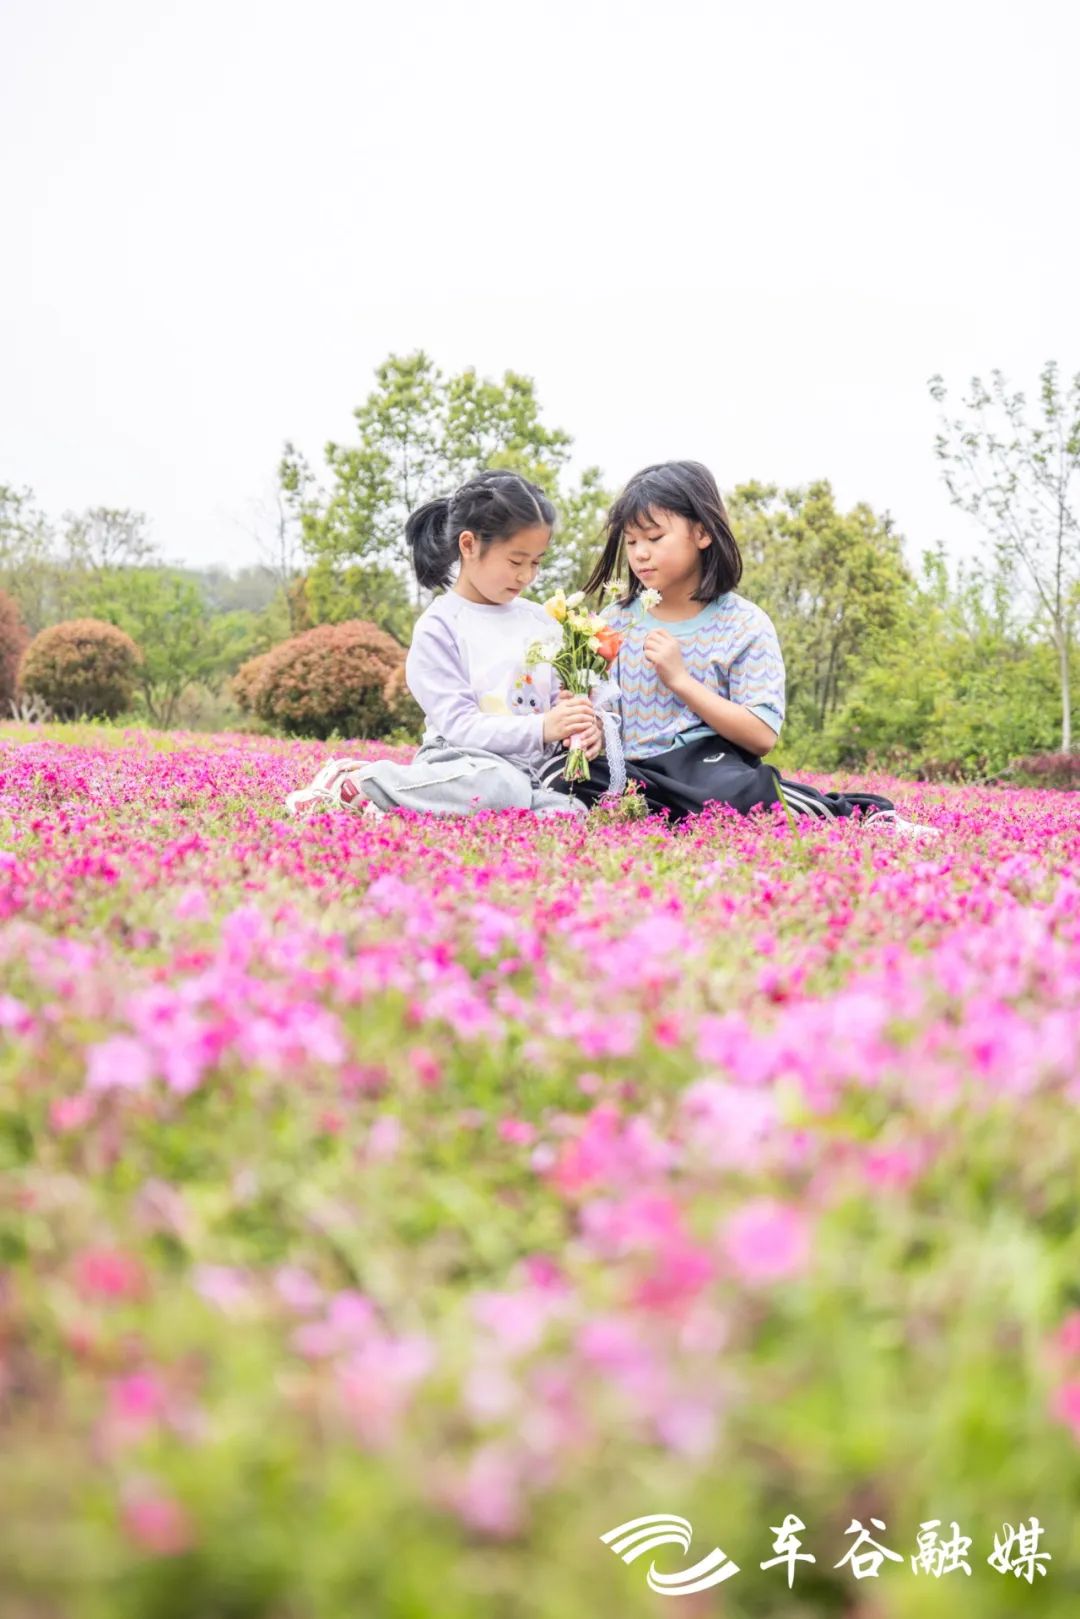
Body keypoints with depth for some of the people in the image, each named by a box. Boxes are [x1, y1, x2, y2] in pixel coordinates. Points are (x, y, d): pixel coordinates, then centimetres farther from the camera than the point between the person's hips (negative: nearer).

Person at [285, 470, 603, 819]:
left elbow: (559, 699, 16)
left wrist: (581, 725, -9)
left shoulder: (540, 620, 15)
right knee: (500, 786, -41)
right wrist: (539, 728, -23)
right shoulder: (440, 626, -3)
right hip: (461, 761, -5)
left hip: (532, 767, 6)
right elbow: (459, 725, -11)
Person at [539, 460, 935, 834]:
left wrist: (681, 680, -14)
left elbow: (762, 736, -8)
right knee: (560, 777, -29)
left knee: (731, 792, -40)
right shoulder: (617, 620, 10)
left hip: (713, 762, -3)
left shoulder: (745, 625, -1)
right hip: (635, 771, 3)